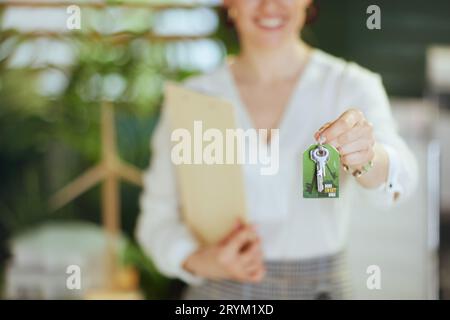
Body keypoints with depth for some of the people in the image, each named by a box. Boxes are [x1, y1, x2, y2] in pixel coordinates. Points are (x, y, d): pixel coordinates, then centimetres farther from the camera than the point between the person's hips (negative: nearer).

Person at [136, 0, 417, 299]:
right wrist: (200, 261, -18)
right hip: (219, 290, 0)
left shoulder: (352, 87, -8)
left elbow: (400, 175, -26)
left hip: (320, 288, 0)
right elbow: (159, 215, 1)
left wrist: (366, 157, -46)